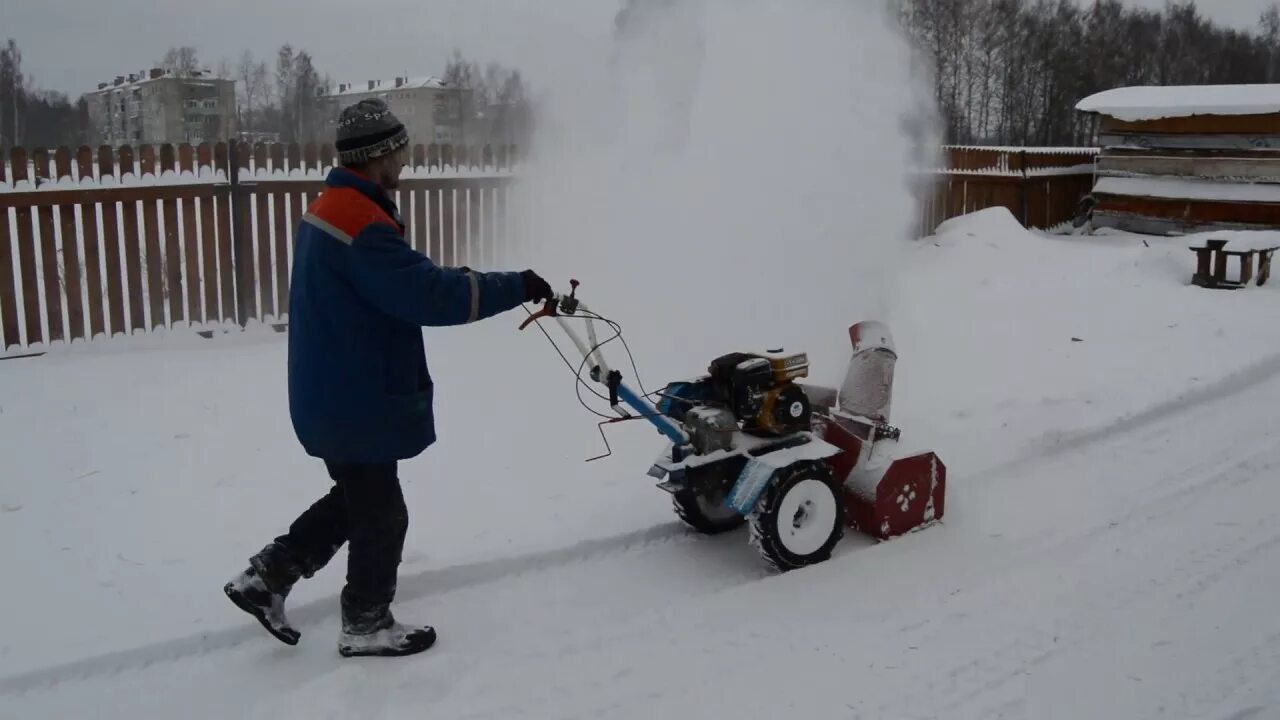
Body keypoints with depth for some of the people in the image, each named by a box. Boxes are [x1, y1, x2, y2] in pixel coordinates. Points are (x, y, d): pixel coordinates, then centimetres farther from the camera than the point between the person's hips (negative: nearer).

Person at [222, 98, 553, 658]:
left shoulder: (328, 210, 10)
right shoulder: (362, 225, -24)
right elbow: (427, 296, -29)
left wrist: (448, 279, 6)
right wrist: (516, 287, -23)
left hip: (332, 393, 10)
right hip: (355, 402, -10)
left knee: (354, 499, 24)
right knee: (381, 514, 6)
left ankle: (266, 577, 28)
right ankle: (367, 625, 23)